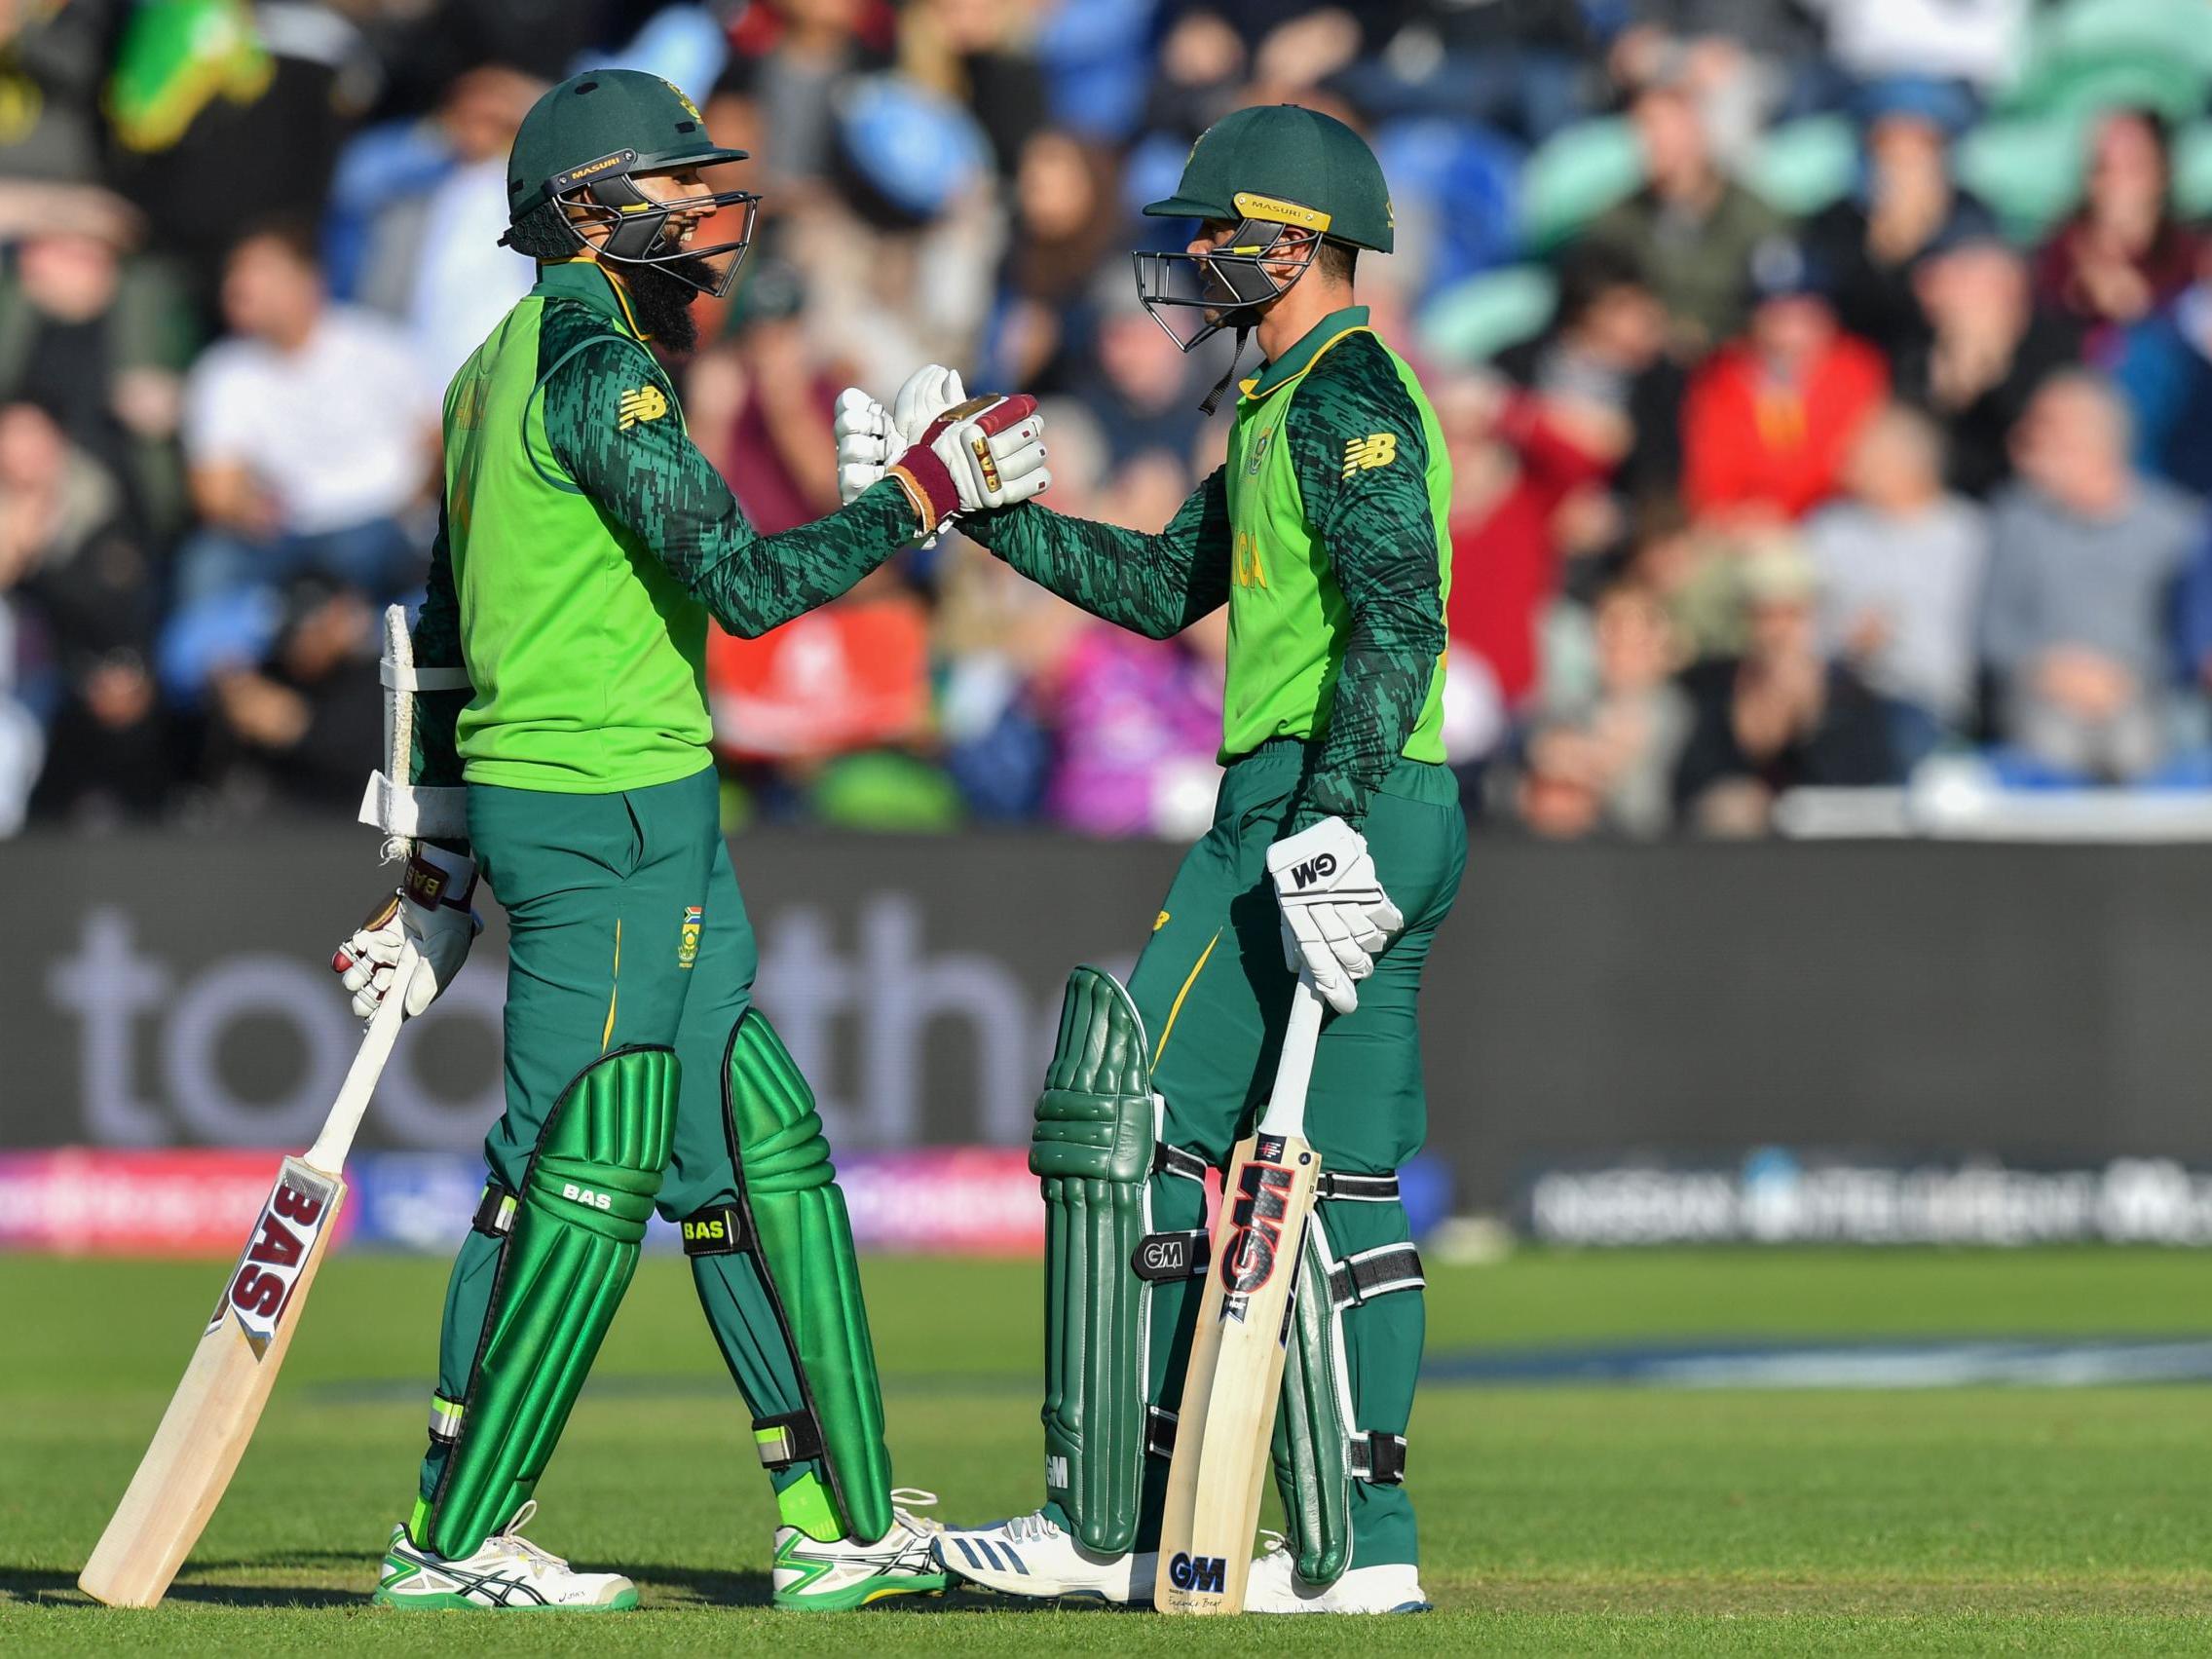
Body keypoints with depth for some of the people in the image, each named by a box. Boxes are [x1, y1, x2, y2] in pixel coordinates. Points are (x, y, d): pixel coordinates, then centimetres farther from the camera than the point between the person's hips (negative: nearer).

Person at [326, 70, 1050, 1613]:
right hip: (607, 810, -10)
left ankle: (842, 1519, 14)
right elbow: (746, 581, -22)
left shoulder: (508, 365, 16)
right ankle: (454, 1542, -1)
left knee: (758, 1151, 11)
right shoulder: (594, 367, -14)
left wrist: (436, 880, 21)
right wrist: (931, 488, -15)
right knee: (585, 1168, -6)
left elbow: (440, 637, 19)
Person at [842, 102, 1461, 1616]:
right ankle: (1366, 1545, 6)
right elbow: (1164, 585, 27)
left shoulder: (1346, 394, -10)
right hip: (1391, 817, 10)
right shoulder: (1289, 407, 22)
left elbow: (1398, 612, -21)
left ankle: (1108, 1524, -9)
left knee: (1133, 1127, -8)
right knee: (1349, 1179, 8)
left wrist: (1333, 816, -30)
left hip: (1312, 803, -10)